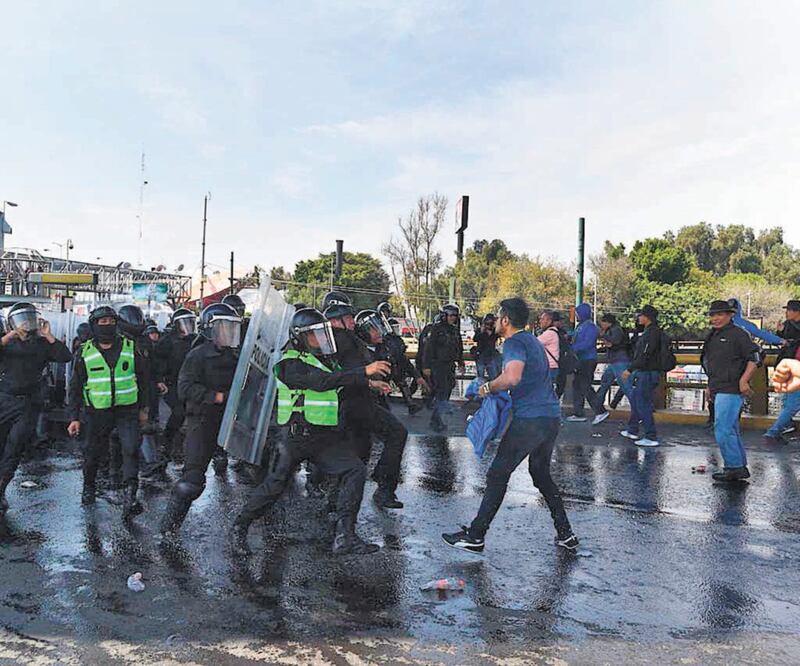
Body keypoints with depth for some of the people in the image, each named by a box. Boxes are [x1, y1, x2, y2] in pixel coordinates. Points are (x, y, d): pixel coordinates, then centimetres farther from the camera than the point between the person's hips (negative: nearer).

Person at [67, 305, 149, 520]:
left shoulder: (130, 348, 1)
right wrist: (74, 417, 1)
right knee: (93, 452, 13)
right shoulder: (85, 352, 1)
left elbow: (142, 379, 10)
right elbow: (75, 387, 6)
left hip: (127, 410, -1)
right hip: (97, 412, 1)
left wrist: (143, 408, 11)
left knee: (131, 449, -16)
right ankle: (88, 486, 39)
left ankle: (130, 497, -17)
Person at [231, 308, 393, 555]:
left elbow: (344, 384, 28)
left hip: (325, 438, 6)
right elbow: (321, 382, -30)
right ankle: (240, 527, 29)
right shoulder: (291, 364, -14)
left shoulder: (327, 359, 12)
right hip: (297, 438, -6)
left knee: (355, 470, -11)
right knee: (274, 486, 5)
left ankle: (345, 536, -8)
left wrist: (369, 383, 11)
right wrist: (364, 371, -35)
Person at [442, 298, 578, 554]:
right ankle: (566, 535, 25)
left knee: (498, 474, -2)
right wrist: (496, 388, 18)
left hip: (530, 419, -9)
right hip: (552, 417, 10)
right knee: (541, 474, 22)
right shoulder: (533, 341, 20)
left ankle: (475, 536, 4)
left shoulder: (515, 342, -10)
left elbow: (512, 377, -29)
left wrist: (489, 387, -12)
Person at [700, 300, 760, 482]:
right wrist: (711, 386, 23)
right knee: (731, 430, 14)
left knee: (722, 429, -10)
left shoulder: (738, 334, -10)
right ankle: (741, 467, 23)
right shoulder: (713, 336, 17)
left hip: (731, 389, -10)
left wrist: (743, 380, -21)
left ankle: (734, 468, 0)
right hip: (720, 390, 10)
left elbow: (754, 358, -14)